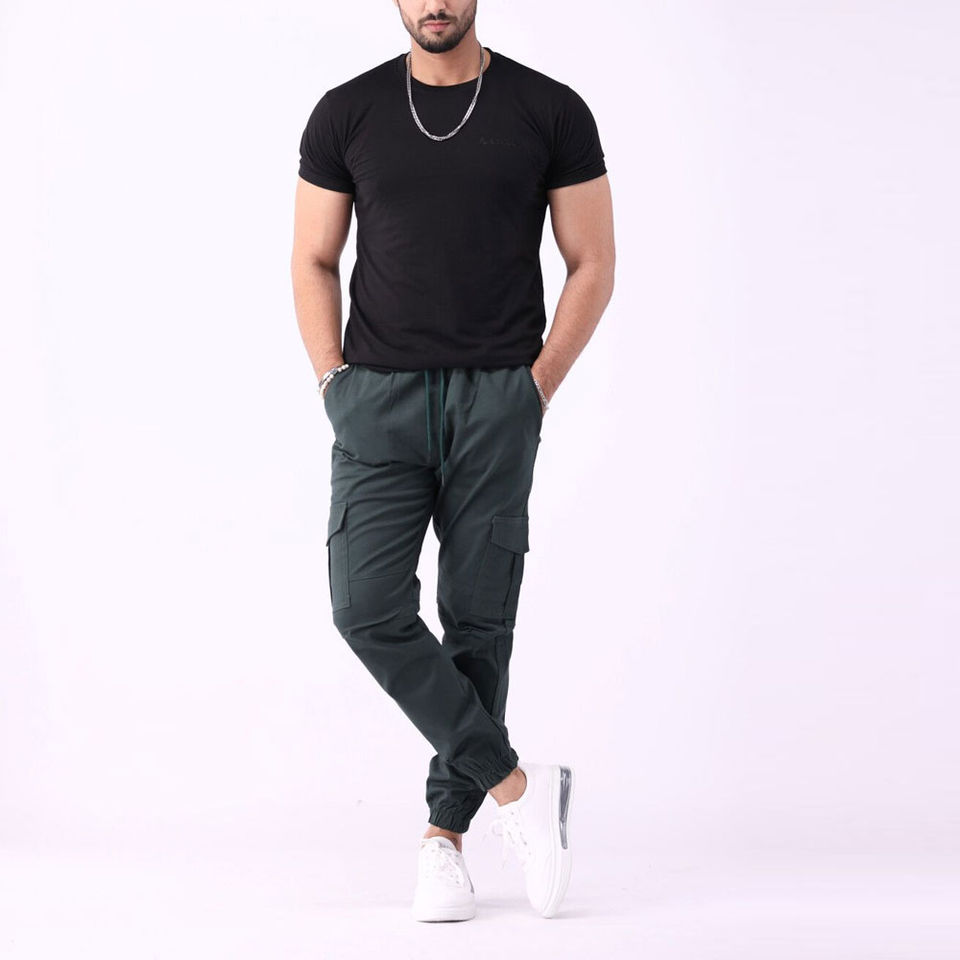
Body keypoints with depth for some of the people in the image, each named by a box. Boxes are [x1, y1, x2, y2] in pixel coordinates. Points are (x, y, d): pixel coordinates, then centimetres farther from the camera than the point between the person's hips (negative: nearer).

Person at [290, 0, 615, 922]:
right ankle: (516, 786, -2)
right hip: (379, 397, 1)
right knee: (368, 607, -12)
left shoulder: (550, 112, 0)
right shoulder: (346, 114, 4)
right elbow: (313, 260, 11)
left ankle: (445, 834, 15)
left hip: (497, 400, -1)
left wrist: (536, 388, -4)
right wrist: (334, 383, 1)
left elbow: (592, 265, 3)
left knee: (479, 621, 3)